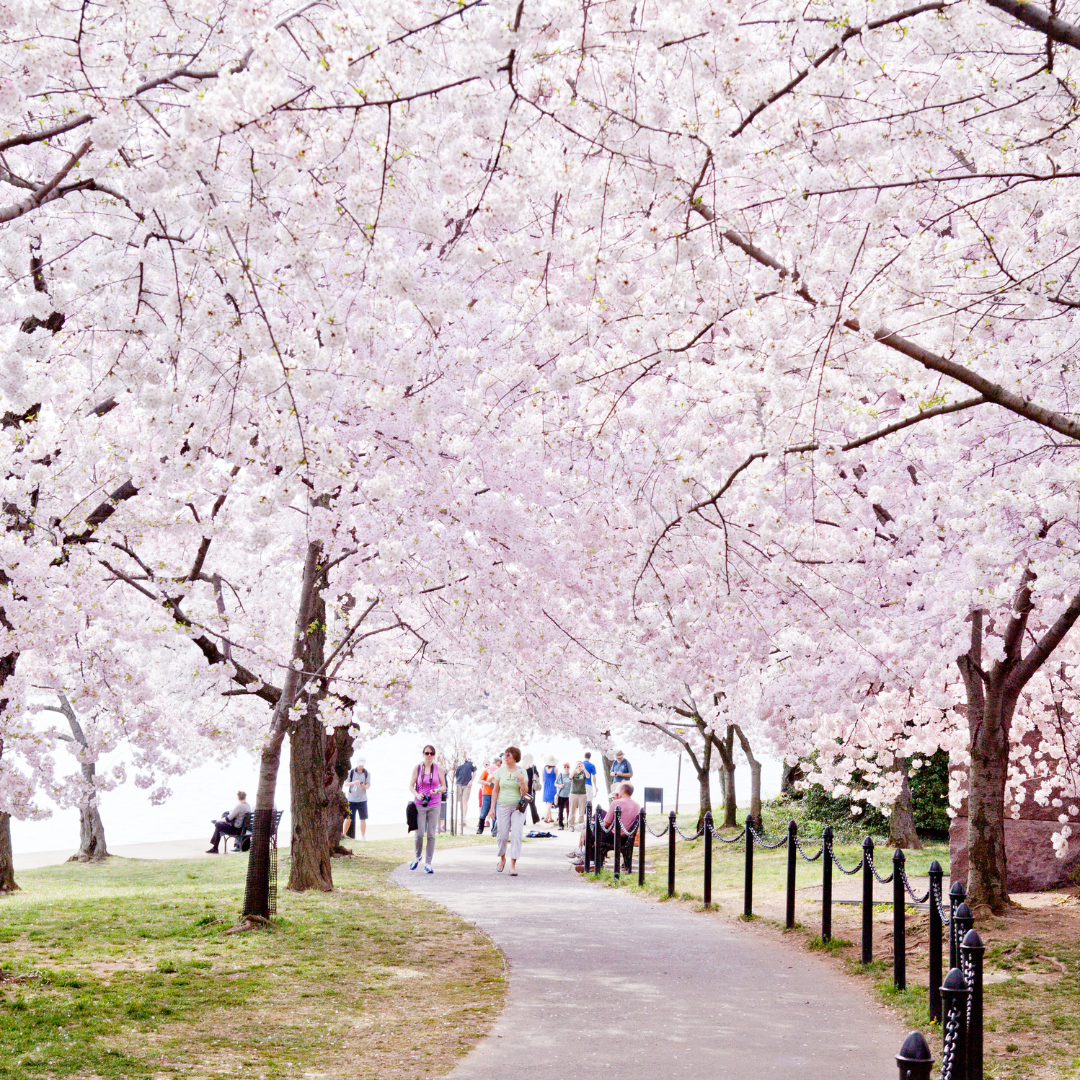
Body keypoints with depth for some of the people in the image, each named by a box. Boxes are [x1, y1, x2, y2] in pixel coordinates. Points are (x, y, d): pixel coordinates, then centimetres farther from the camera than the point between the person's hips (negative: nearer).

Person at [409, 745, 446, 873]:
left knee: (431, 835, 0)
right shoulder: (417, 768, 2)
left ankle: (428, 863, 5)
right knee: (419, 833, -5)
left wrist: (438, 790, -13)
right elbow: (411, 785, 5)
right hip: (420, 804, -1)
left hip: (434, 804, 1)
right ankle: (417, 857, 22)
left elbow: (444, 786, 9)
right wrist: (417, 795, -14)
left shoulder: (438, 768, 4)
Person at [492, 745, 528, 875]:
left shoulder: (522, 772, -1)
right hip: (503, 805, 2)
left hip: (518, 806, -2)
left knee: (516, 834, -11)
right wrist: (492, 807, 6)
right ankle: (502, 858, 30)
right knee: (503, 835, 3)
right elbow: (495, 791, 9)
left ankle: (513, 864, -9)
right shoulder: (500, 771, 4)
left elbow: (525, 792, -4)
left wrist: (522, 781, -21)